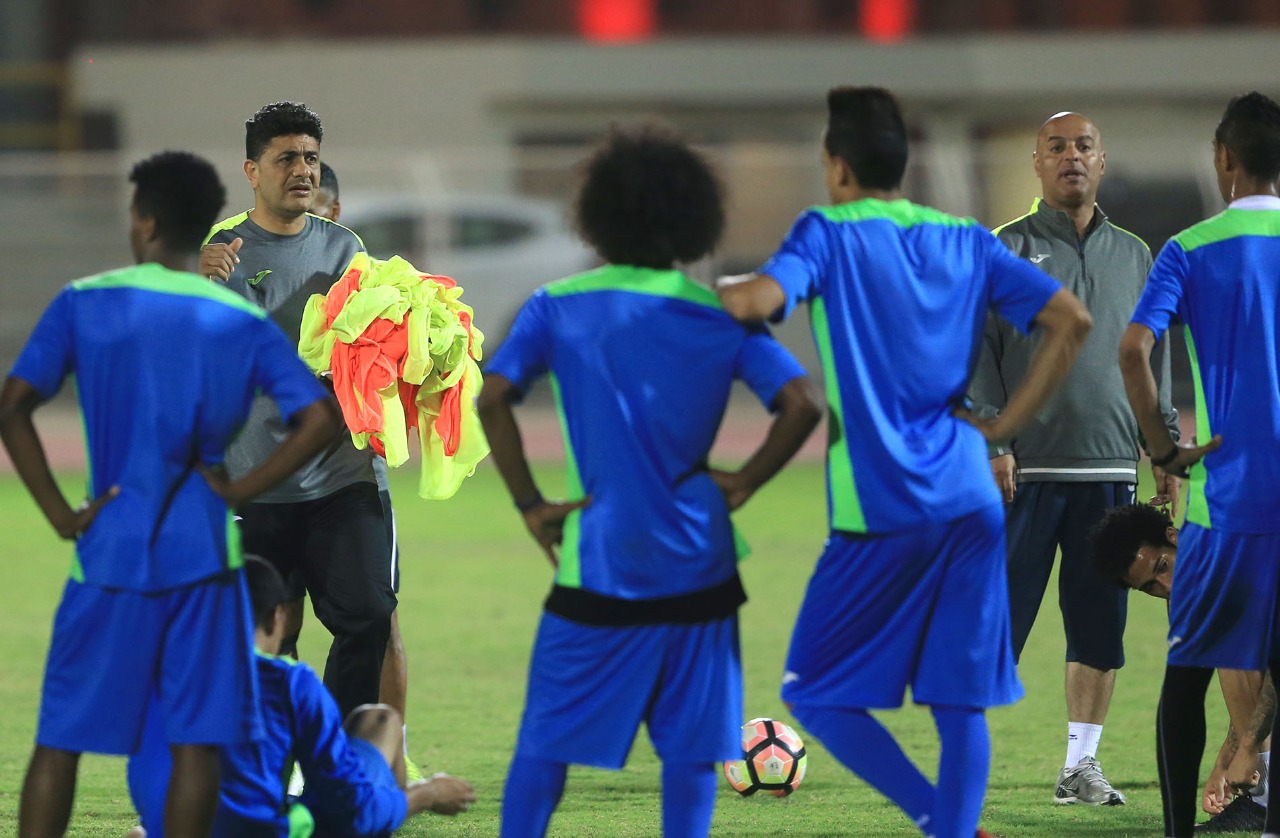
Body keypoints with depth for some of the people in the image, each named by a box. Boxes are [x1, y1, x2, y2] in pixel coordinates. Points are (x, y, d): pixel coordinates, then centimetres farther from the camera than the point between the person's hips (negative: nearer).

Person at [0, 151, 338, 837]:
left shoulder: (85, 304, -2)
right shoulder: (242, 322, 1)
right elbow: (318, 420, -7)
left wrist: (61, 514, -5)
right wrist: (239, 490, -2)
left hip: (110, 550, 0)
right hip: (202, 551, 0)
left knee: (60, 737, 6)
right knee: (196, 740, 3)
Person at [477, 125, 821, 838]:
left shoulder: (559, 307, 0)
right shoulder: (720, 316, 2)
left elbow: (492, 398, -11)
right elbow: (800, 406, -9)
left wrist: (530, 504, -5)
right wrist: (742, 484, 1)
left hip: (597, 563, -1)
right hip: (695, 562, 1)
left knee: (545, 741, 6)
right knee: (691, 745, 7)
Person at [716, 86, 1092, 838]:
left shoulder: (828, 234, -3)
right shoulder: (966, 242, 11)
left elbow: (760, 300, -21)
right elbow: (1071, 319, 4)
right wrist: (1007, 423, 8)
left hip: (878, 514, -5)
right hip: (971, 505, 5)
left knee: (816, 692, 6)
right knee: (959, 701, 7)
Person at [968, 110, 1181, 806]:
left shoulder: (1134, 257, 15)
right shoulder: (1006, 249, 3)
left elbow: (1153, 358, 20)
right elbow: (977, 353, -1)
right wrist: (991, 441, -11)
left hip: (1110, 465, 4)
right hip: (1023, 468, -4)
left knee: (1098, 619, 3)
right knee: (998, 615, -5)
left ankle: (1081, 764, 10)